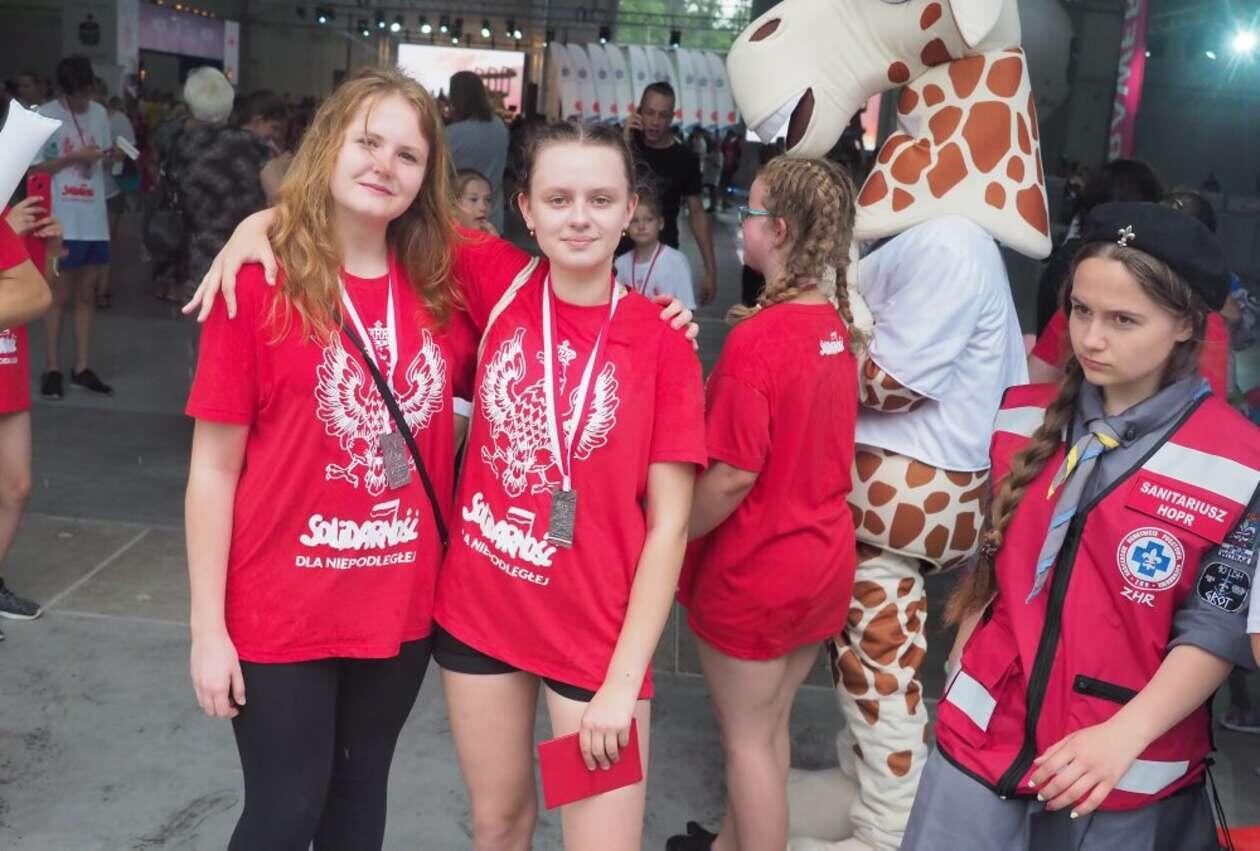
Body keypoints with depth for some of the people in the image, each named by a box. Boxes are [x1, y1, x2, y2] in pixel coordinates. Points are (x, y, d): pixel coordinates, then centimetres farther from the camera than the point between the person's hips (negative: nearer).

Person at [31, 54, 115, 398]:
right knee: (60, 296, 0)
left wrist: (108, 157, -8)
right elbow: (34, 167, -7)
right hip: (62, 222, -5)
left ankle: (81, 367, 16)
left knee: (86, 296, 9)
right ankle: (52, 369, 8)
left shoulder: (100, 113, 9)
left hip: (95, 220, 5)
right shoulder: (45, 116, -6)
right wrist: (75, 157, -16)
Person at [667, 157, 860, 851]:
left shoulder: (757, 338, -24)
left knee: (747, 737, 11)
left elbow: (733, 478, -22)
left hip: (754, 568, -7)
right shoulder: (837, 325, -1)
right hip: (824, 557, 8)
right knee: (767, 723, 23)